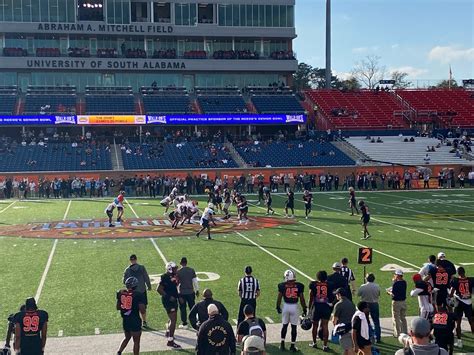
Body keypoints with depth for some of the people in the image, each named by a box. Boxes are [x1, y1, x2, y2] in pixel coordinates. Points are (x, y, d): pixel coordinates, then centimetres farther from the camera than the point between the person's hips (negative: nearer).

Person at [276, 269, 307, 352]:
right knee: (294, 326, 7)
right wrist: (304, 309, 9)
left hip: (286, 306, 1)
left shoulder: (282, 285, -5)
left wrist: (278, 307, 14)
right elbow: (302, 299, -1)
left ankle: (282, 343, 18)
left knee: (284, 325, 17)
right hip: (294, 306, -1)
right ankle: (292, 346, 12)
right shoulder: (299, 286, -5)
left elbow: (279, 297, 1)